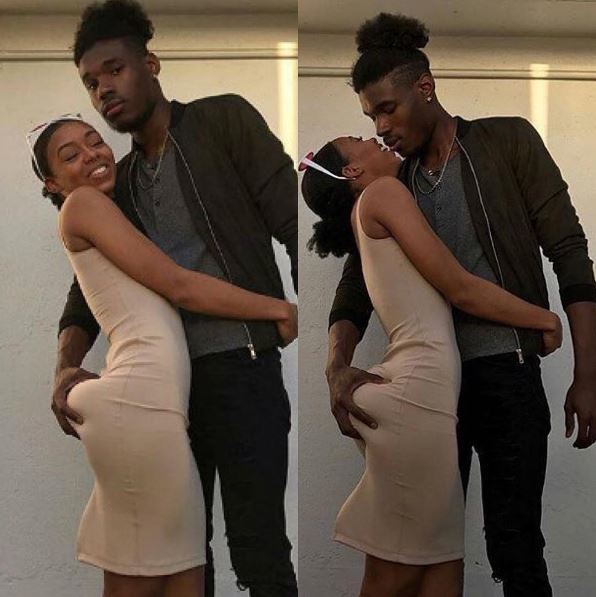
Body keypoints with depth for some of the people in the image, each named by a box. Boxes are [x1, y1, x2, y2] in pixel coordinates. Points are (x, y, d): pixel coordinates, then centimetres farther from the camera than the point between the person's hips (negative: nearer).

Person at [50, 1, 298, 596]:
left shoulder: (224, 121, 2)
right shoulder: (117, 183, 18)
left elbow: (291, 222, -6)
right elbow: (88, 290, 12)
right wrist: (65, 368, -8)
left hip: (239, 367, -5)